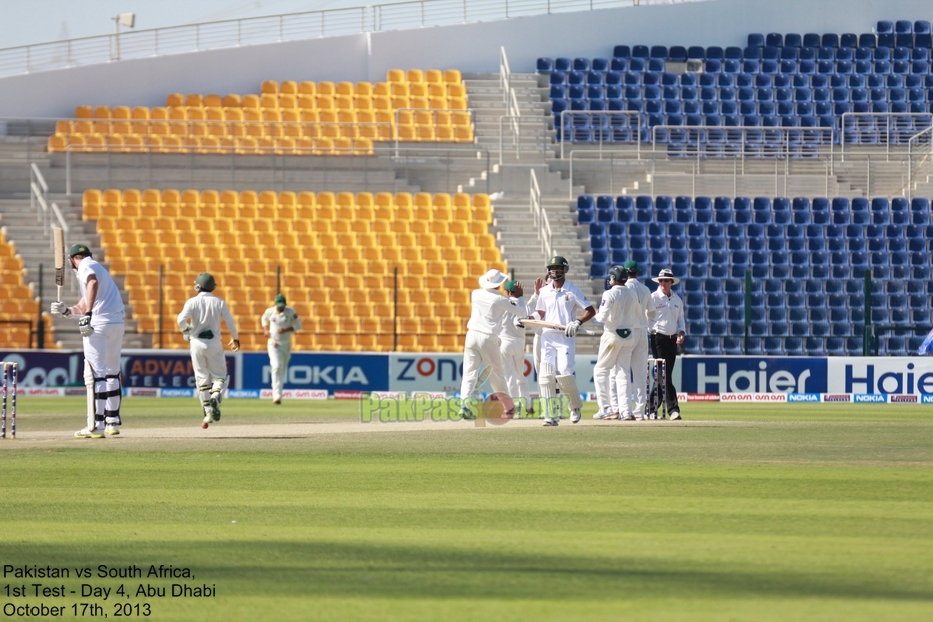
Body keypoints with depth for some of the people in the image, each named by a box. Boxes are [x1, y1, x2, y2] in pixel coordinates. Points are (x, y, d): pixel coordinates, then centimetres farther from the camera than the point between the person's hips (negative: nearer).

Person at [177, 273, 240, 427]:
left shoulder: (192, 302, -2)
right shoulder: (219, 302, 1)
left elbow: (182, 319, -16)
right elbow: (230, 323, 0)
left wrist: (186, 330, 6)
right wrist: (235, 339, 17)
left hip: (197, 343, 0)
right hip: (214, 343, 0)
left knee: (202, 378, 8)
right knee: (219, 375, 9)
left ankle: (208, 414, 4)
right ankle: (215, 398, -22)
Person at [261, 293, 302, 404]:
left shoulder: (290, 312, -7)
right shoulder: (269, 312, -3)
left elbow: (298, 325, -5)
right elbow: (264, 319, 19)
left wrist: (287, 329, -20)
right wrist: (265, 329, 2)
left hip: (286, 344, 1)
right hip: (274, 343, -1)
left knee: (283, 369, 10)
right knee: (276, 367, -18)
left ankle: (277, 394, 29)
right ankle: (277, 395, -24)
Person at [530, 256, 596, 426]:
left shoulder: (573, 291, -1)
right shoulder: (544, 291, 12)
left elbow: (590, 311, -2)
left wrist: (577, 322, -18)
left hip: (566, 338, -4)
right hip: (547, 337, 4)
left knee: (565, 374, -14)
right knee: (546, 375, -8)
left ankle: (575, 406, 13)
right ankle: (551, 415, -7)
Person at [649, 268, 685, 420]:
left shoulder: (677, 300, 13)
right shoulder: (653, 298, -4)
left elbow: (681, 319, 19)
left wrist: (681, 332, 2)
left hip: (672, 340, 6)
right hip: (658, 339, -6)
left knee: (665, 375, 8)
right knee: (665, 375, -12)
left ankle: (653, 407, 17)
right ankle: (673, 408, -18)